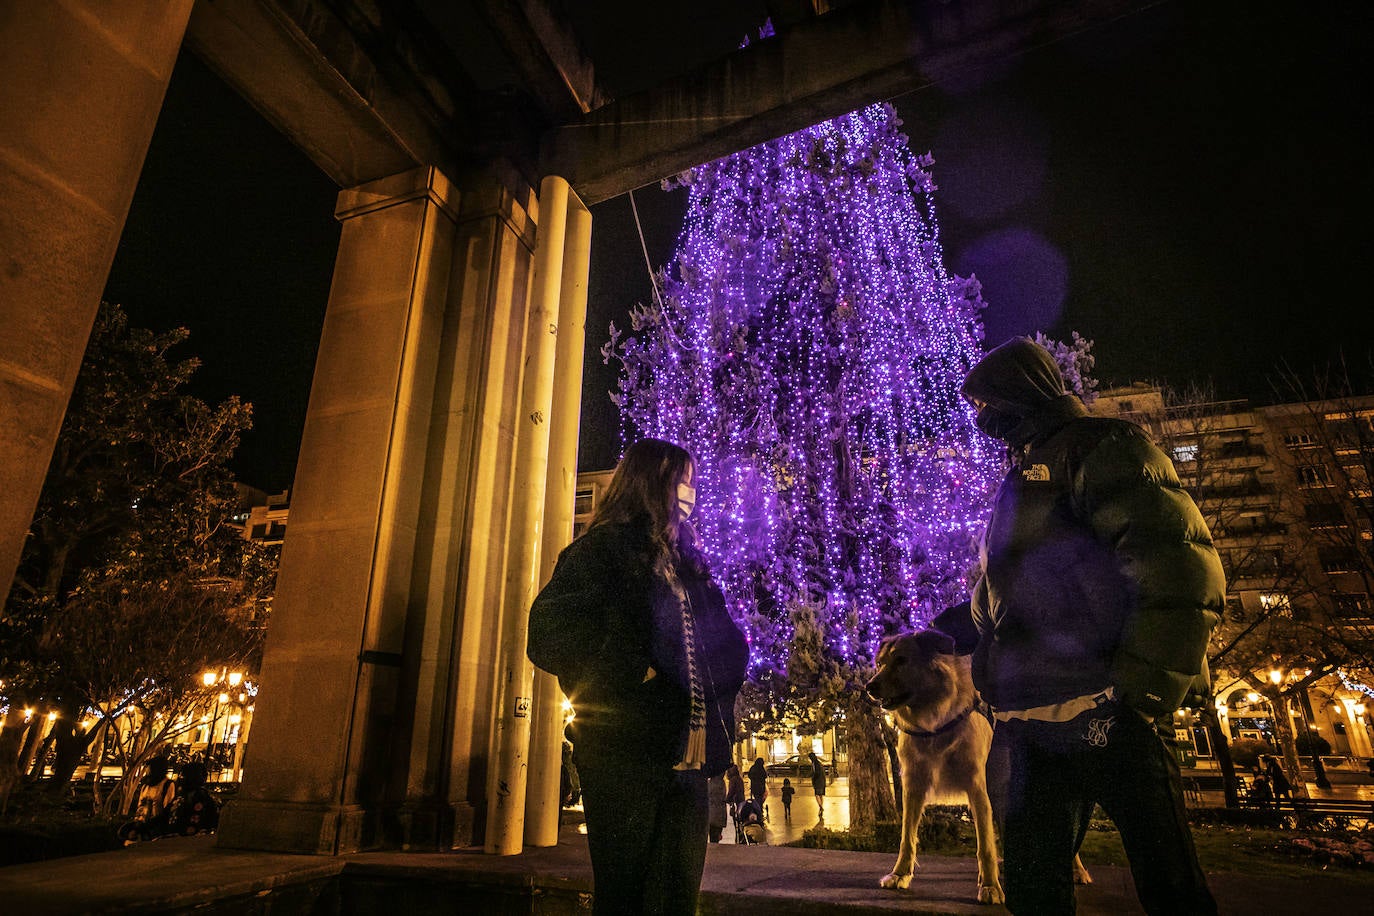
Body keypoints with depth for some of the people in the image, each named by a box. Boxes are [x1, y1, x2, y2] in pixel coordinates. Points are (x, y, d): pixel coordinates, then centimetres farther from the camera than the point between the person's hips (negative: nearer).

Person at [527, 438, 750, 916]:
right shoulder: (603, 549, -4)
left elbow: (723, 645, 22)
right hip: (627, 755, -6)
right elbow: (549, 634, -16)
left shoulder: (686, 564, 17)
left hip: (686, 758, 7)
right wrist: (637, 679, -17)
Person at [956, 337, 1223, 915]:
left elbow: (1180, 568, -17)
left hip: (1101, 715, -9)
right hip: (1029, 722, 9)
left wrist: (1140, 694, -20)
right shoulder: (1022, 477, 25)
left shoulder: (1095, 446, -3)